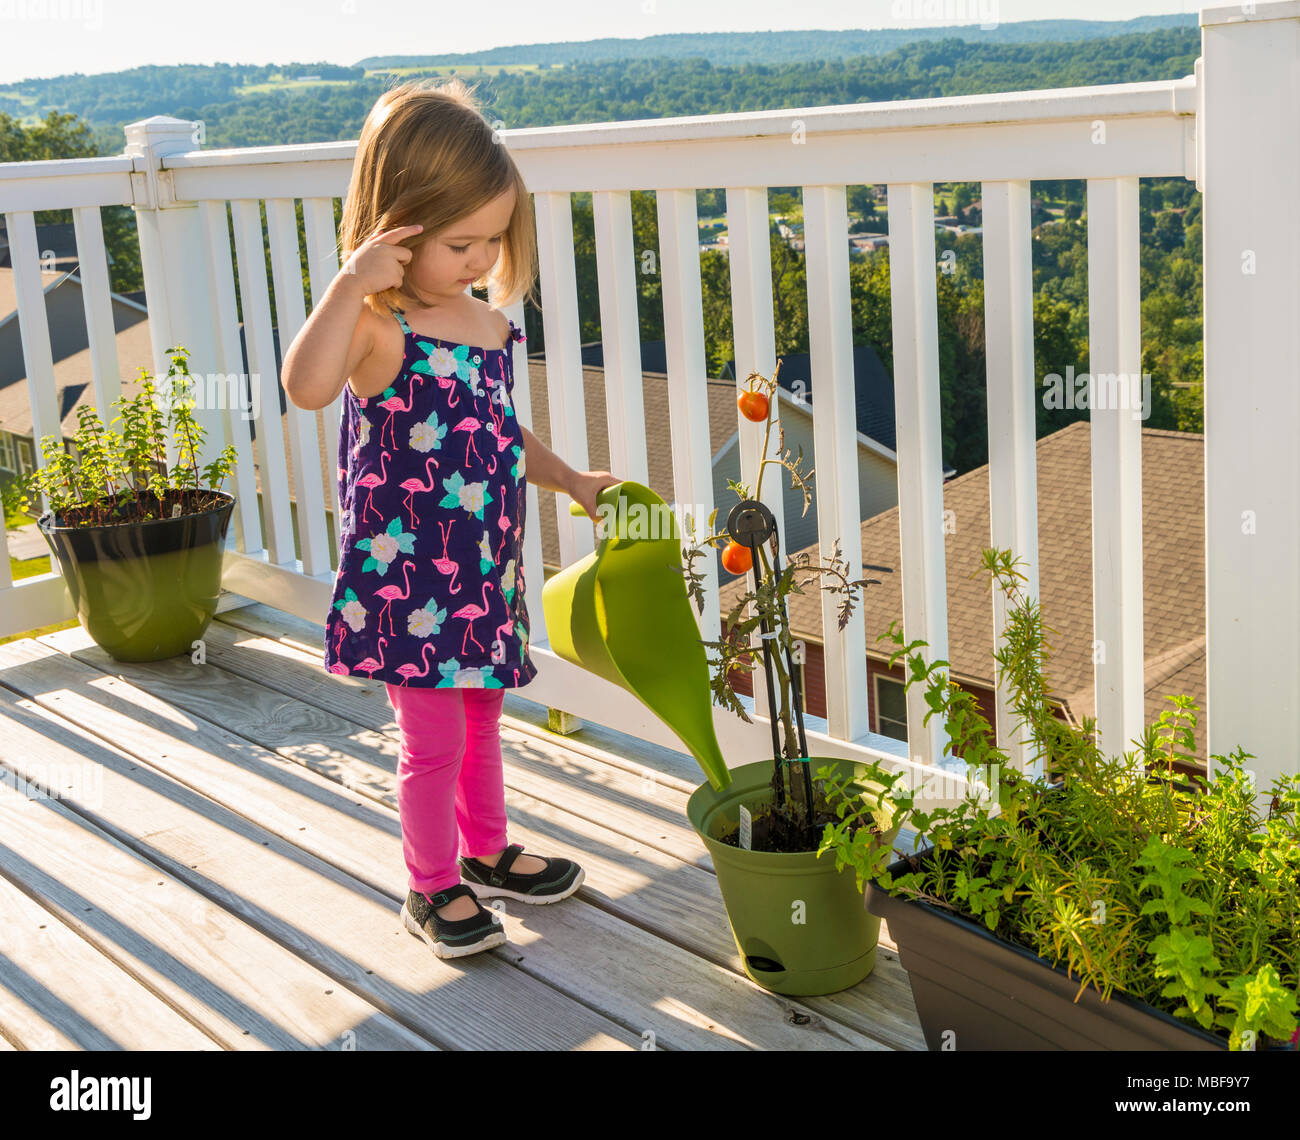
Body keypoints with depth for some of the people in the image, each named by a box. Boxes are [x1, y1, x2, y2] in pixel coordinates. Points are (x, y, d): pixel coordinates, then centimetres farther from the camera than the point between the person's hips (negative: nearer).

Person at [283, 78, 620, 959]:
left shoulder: (490, 323, 6)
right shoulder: (378, 328, -19)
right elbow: (307, 386, -41)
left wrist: (572, 480, 15)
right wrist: (352, 284, -41)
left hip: (485, 572, 8)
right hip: (409, 579, -8)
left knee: (481, 721, 23)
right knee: (435, 739, 5)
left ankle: (486, 853, 43)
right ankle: (432, 888, 25)